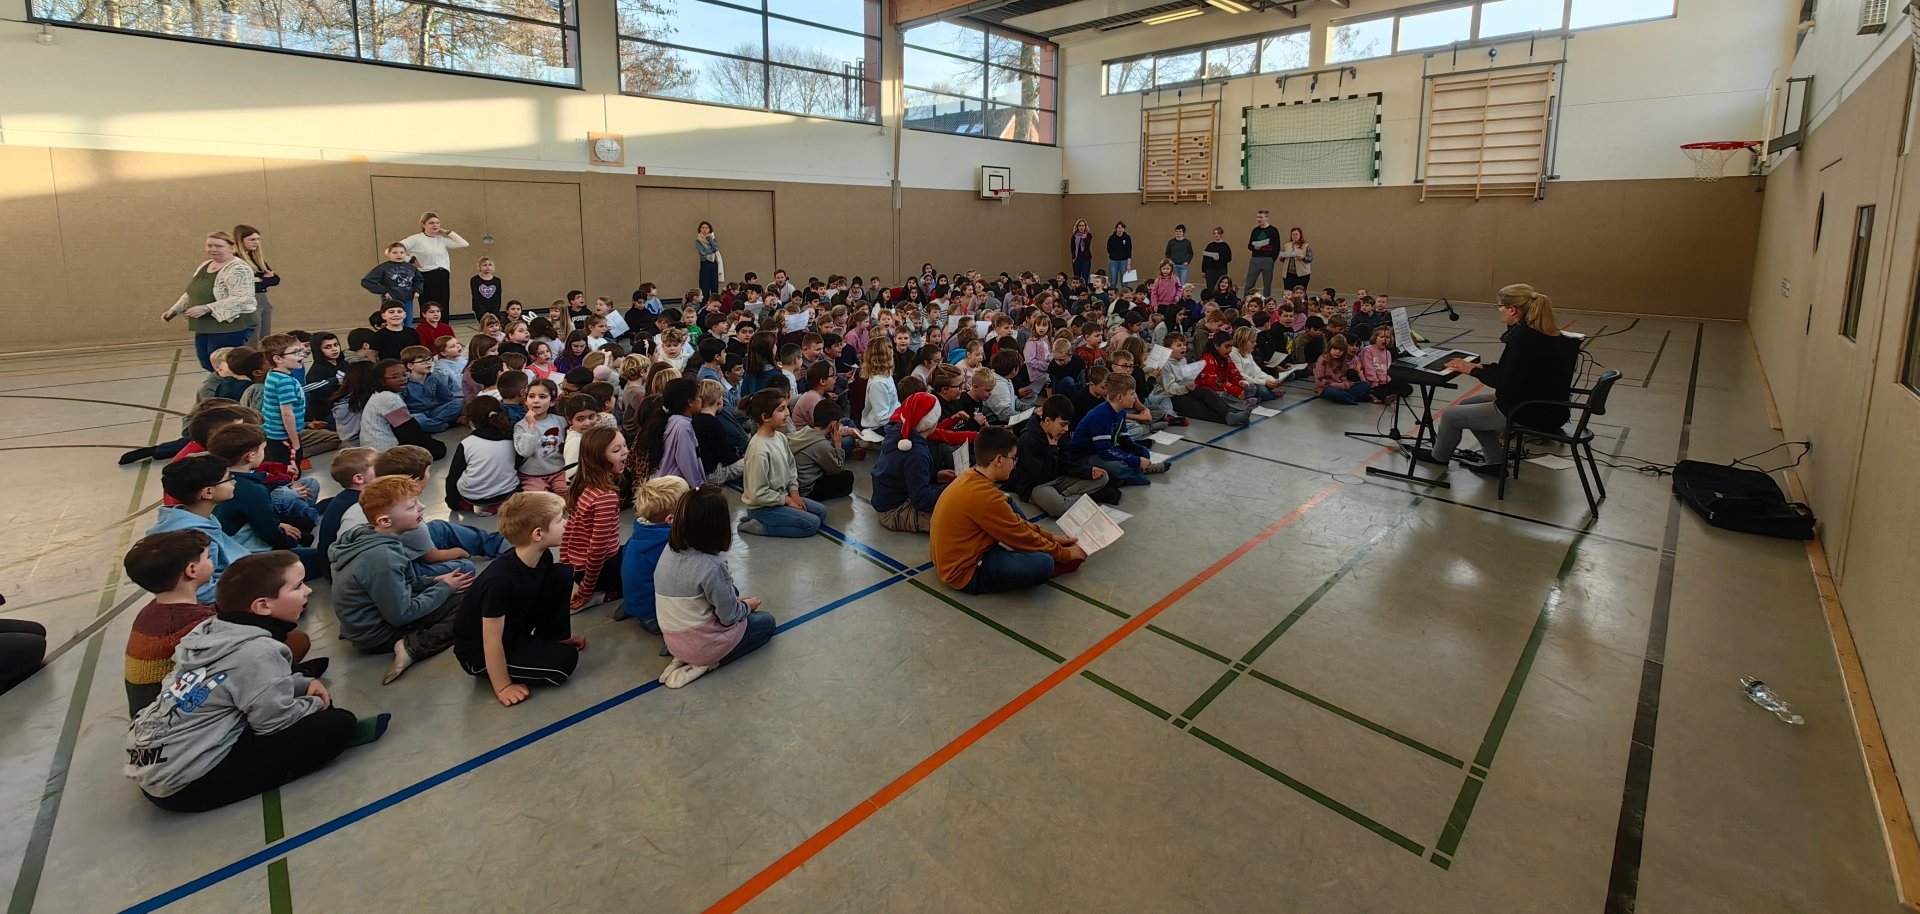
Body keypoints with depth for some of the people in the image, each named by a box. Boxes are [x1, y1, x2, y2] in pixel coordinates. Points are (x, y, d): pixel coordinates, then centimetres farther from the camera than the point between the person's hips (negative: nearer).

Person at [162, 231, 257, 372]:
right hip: (204, 327, 9)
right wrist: (175, 309, 14)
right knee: (207, 364, 16)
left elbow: (241, 298, -25)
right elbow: (192, 292, 25)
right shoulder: (204, 265, 14)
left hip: (230, 326, -9)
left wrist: (206, 308, -25)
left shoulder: (238, 268, -15)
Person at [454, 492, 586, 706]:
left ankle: (551, 639, 9)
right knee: (564, 660, -21)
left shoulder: (542, 558, -12)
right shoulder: (500, 580, -36)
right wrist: (503, 687, -18)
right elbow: (492, 642, -28)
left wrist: (562, 634, 19)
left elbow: (549, 598, 8)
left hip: (516, 629, 7)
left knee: (562, 575, -6)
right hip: (479, 652, -7)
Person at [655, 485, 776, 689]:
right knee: (766, 622, 17)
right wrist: (747, 606, 3)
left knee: (731, 591, 27)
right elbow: (729, 616, -17)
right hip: (702, 646, -7)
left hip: (674, 641, 7)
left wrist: (735, 601, 10)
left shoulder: (669, 550, -7)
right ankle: (708, 661, 2)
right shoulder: (710, 567, -29)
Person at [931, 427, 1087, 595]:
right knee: (1042, 563, -26)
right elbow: (1021, 537, -15)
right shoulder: (983, 495, -27)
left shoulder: (971, 478, 2)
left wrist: (1050, 536, 12)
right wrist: (1066, 554, -1)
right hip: (965, 573, -11)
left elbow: (1014, 522, 13)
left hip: (957, 558, 11)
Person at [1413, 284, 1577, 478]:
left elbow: (1505, 383, -23)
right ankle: (1495, 461, 23)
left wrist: (1472, 370, -10)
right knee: (1468, 404, 22)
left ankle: (1439, 456, 30)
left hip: (1529, 412, -10)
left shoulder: (1523, 336, -23)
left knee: (1450, 416, 1)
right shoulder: (1546, 333, 6)